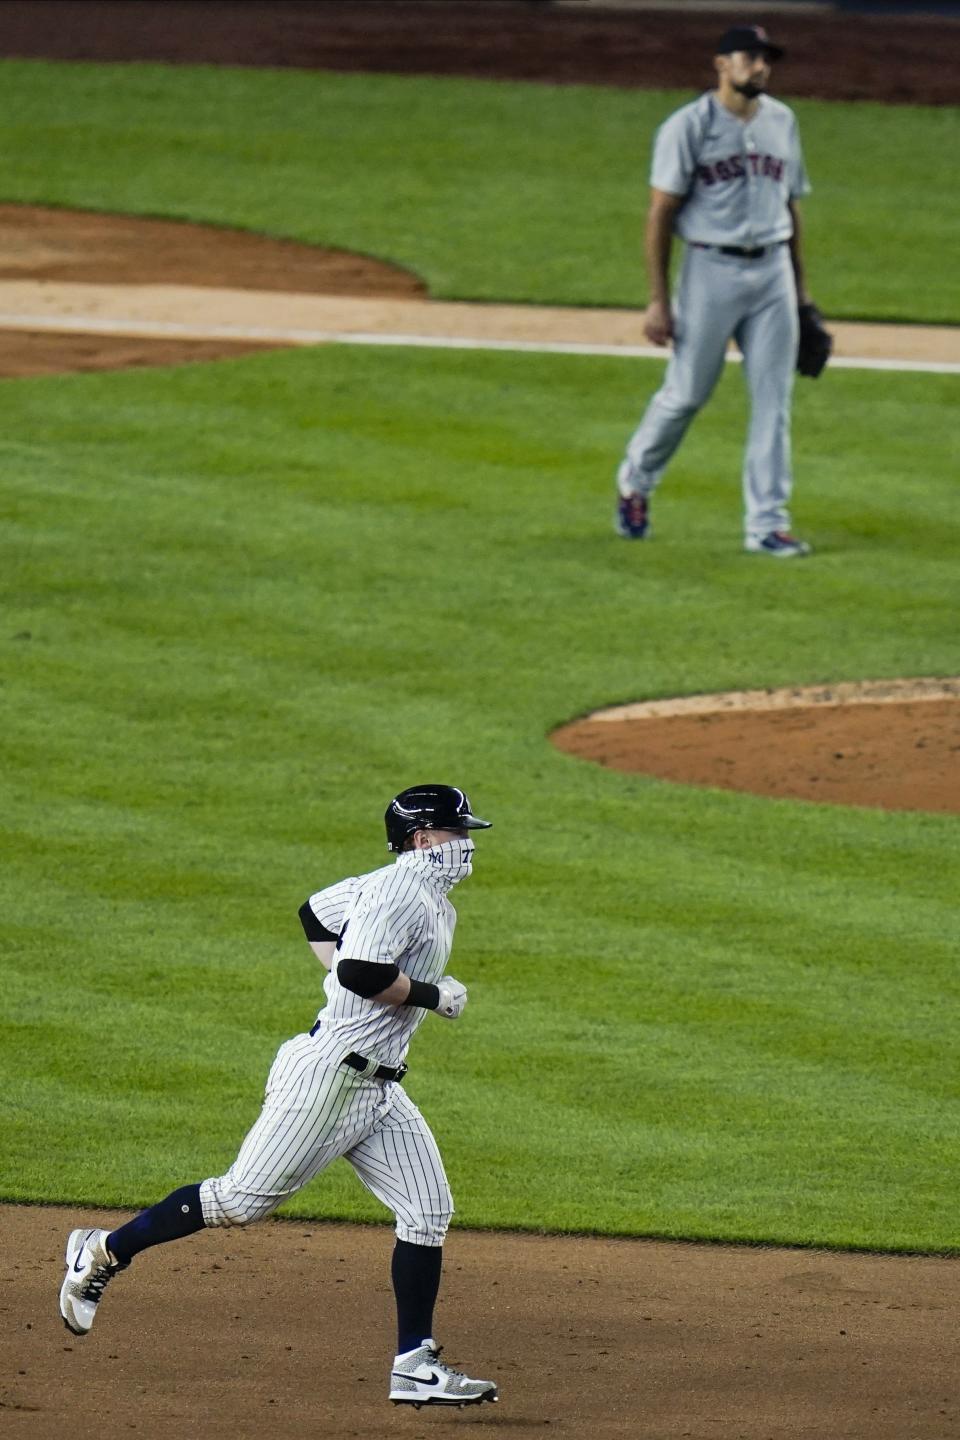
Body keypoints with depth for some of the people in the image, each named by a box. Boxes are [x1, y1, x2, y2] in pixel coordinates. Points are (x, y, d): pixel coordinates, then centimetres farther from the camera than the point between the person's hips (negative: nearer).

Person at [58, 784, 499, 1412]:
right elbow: (362, 971, -29)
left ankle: (416, 1366, 3)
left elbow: (316, 913, 28)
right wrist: (434, 995, -16)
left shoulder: (431, 900, 16)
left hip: (380, 1091, 10)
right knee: (243, 1199, -5)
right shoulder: (400, 890, -14)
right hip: (329, 1077, -10)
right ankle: (104, 1252, 11)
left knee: (429, 1213, 2)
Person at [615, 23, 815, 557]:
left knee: (774, 399, 0)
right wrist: (659, 300, -12)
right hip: (712, 269, -5)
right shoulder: (689, 126, -6)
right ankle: (635, 484, 27)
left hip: (772, 271, 5)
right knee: (686, 393, 2)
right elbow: (661, 213, -8)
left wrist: (800, 287, 16)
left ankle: (768, 523, 3)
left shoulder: (782, 122, 10)